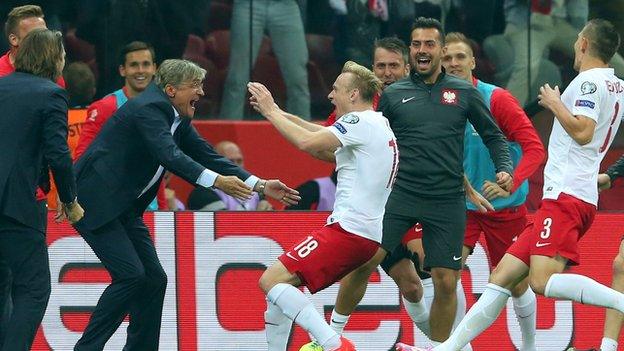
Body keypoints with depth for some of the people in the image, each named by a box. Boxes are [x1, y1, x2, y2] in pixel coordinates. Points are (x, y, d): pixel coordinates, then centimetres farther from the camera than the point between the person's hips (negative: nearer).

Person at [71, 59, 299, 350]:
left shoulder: (179, 120, 11)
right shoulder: (148, 108, -18)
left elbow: (208, 157, 13)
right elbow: (170, 156, -31)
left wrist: (260, 186, 5)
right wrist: (216, 181, -40)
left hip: (124, 208, 10)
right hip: (96, 203, -10)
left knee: (154, 279, 6)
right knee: (130, 275, -17)